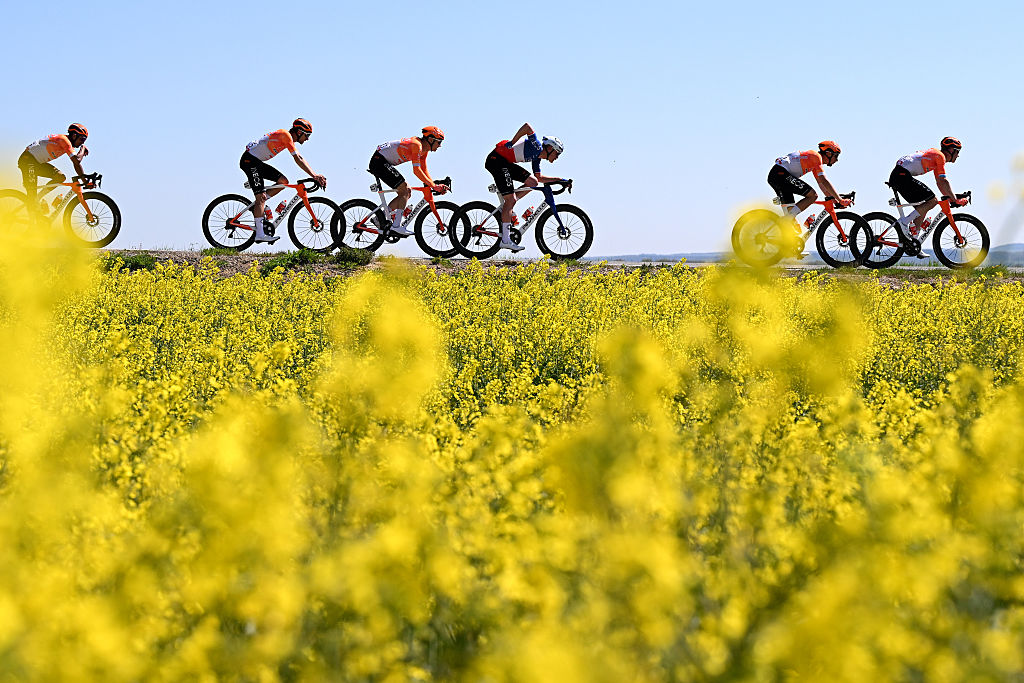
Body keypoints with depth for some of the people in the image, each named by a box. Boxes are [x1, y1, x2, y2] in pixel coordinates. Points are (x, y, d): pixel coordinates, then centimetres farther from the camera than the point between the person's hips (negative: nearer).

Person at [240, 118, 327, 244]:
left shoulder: (288, 138, 13)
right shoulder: (286, 135, -16)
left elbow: (300, 159, 12)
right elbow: (298, 160, -20)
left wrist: (315, 175, 2)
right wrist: (314, 175, -21)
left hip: (258, 162, 10)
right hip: (250, 160, -10)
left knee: (283, 181, 2)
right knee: (261, 197, -14)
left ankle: (257, 206, 6)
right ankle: (260, 234, -17)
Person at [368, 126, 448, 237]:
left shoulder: (424, 149, 10)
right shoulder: (417, 145, -21)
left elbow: (424, 170, 14)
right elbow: (416, 170, -27)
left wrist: (434, 185, 0)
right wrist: (434, 186, -25)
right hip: (379, 161, -10)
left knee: (407, 192, 7)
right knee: (404, 191, -15)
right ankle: (396, 226, -19)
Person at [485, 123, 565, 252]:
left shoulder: (537, 157, 17)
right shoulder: (536, 147, -11)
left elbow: (539, 178, 28)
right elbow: (527, 127, -26)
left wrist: (559, 180, 23)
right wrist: (512, 143, -21)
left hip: (506, 163, 10)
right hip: (497, 160, -10)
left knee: (532, 182, 6)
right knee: (510, 199, -12)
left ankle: (505, 207, 5)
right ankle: (505, 240, -11)